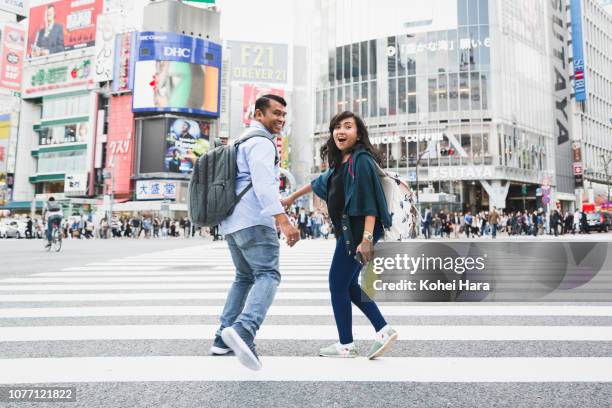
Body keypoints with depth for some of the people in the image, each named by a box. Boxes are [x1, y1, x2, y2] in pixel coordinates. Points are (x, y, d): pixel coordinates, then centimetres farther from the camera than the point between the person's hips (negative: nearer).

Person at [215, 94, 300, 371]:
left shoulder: (241, 140, 27)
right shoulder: (261, 142, -5)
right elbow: (263, 182, -21)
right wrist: (282, 219, -30)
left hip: (231, 221, 10)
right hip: (253, 220, -10)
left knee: (245, 277, 18)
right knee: (268, 275, -15)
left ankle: (224, 338, 16)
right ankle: (243, 329, -35)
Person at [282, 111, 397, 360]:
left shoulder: (361, 160, -12)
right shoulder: (340, 163, 15)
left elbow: (370, 201, -21)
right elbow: (321, 182, 31)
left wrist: (367, 238, -28)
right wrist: (292, 198, 41)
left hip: (357, 230, -9)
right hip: (348, 230, 9)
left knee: (338, 283, -1)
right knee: (348, 284, 13)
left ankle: (346, 346, 11)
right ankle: (383, 330, 15)